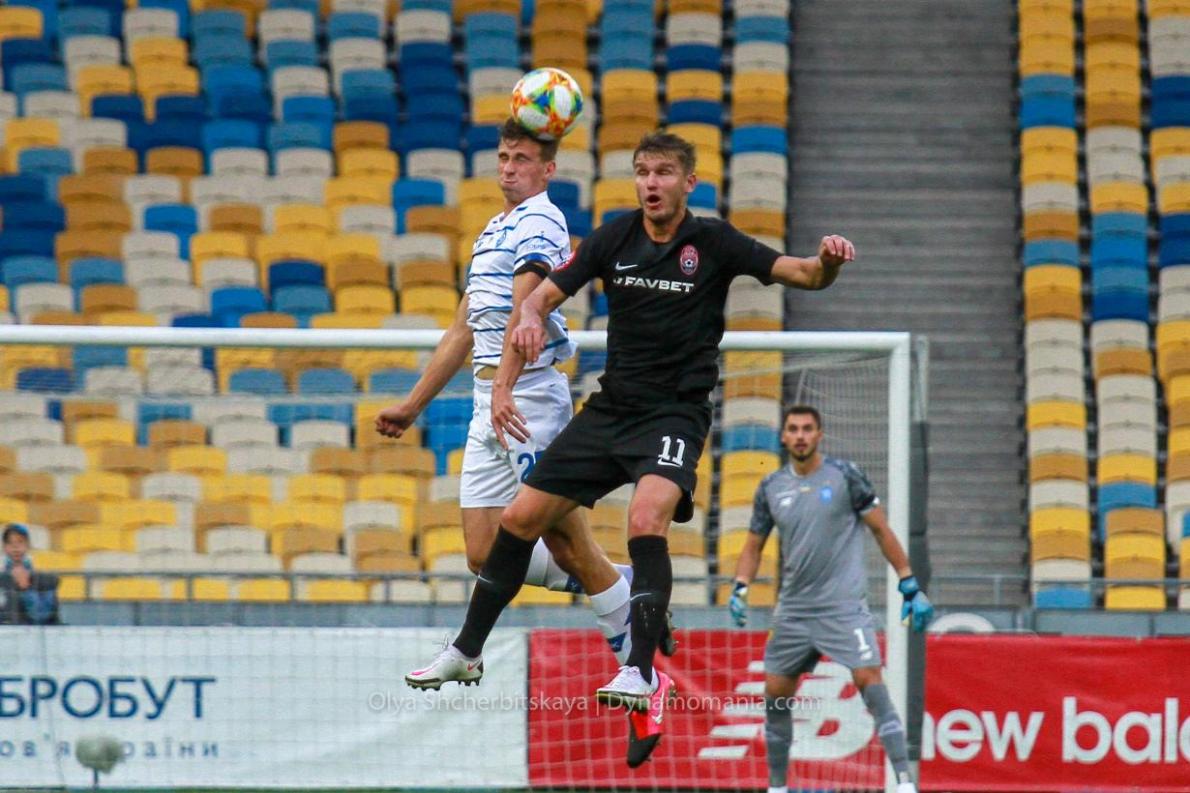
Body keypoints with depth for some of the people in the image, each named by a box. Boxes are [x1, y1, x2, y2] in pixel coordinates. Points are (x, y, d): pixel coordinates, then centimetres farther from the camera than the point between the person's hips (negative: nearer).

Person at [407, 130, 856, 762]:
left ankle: (643, 675, -29)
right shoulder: (615, 238, 2)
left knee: (646, 521, -31)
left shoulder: (713, 242, -7)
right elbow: (544, 295, 5)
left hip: (676, 412, -5)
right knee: (519, 520, 6)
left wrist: (827, 259, -36)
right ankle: (468, 650, 24)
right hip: (611, 407, 5)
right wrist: (529, 317, -18)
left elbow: (805, 275, -13)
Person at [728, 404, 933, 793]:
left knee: (869, 681, -18)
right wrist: (740, 588, -1)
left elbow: (881, 530, 1)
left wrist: (911, 586, -1)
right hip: (793, 608, 5)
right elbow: (754, 545, 16)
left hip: (844, 604, -5)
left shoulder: (844, 476, -4)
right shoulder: (771, 488, 7)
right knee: (775, 695, 6)